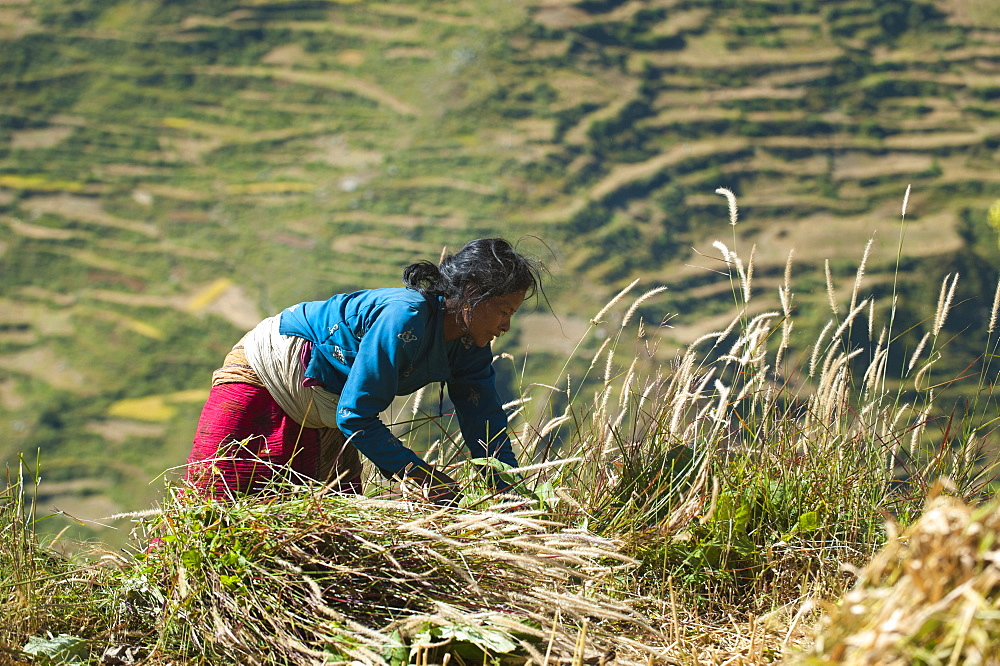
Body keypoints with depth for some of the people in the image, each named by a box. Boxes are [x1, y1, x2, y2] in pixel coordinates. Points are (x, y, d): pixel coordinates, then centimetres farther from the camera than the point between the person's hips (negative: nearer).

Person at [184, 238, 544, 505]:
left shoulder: (470, 350, -9)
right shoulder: (404, 318, -34)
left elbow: (487, 431, -3)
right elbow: (354, 417, -31)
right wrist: (421, 474, -29)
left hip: (323, 411, 8)